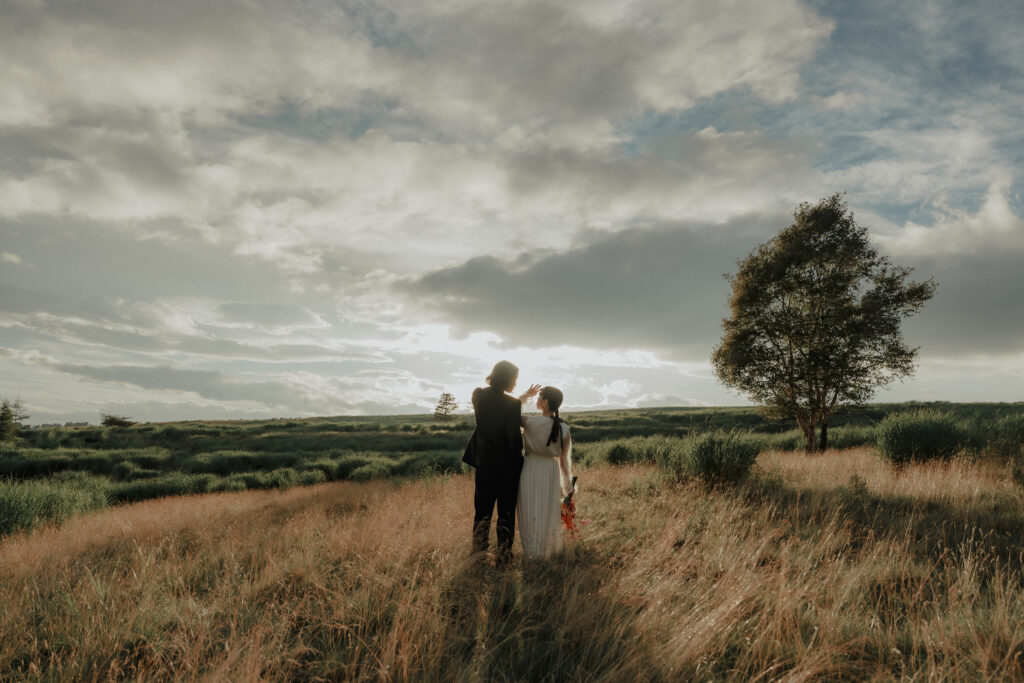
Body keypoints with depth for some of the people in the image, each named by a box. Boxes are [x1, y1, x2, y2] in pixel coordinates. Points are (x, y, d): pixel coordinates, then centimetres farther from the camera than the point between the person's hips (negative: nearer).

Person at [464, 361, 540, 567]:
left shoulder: (478, 395, -6)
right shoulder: (511, 405, -23)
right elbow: (515, 439, -18)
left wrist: (523, 397, 9)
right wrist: (519, 464, -2)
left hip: (484, 465, 5)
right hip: (507, 467, -5)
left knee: (482, 510, 20)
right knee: (506, 512, 11)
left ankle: (478, 551, 34)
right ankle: (503, 557, 20)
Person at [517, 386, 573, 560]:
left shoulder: (532, 422, -19)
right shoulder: (564, 428, -6)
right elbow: (564, 459, 0)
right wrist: (567, 485, 10)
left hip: (531, 470, -3)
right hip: (552, 471, 4)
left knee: (532, 513, 10)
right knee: (550, 512, 20)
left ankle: (534, 554, 21)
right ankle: (551, 549, 34)